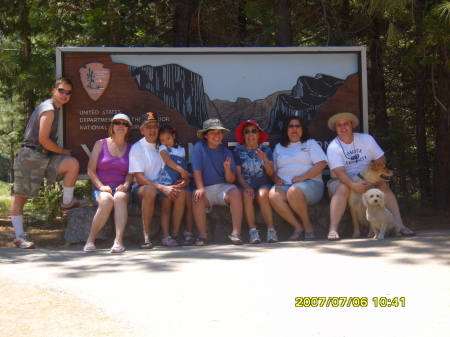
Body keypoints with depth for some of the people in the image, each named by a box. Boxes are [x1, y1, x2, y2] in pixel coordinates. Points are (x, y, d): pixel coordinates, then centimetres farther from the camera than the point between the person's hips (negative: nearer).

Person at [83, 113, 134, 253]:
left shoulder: (130, 148, 16)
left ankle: (119, 241, -45)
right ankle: (90, 240, -26)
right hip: (100, 189, -1)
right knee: (106, 200, -36)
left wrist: (125, 185, -13)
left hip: (121, 189, 1)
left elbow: (131, 173, 8)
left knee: (119, 197, -36)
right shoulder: (100, 144, 11)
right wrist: (101, 186, -11)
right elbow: (91, 170, 4)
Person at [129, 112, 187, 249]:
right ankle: (146, 236, -31)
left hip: (165, 187, 4)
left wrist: (185, 180, -16)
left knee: (181, 192, -27)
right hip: (140, 188, -3)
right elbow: (140, 178, -13)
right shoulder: (137, 148, -2)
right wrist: (162, 188, -26)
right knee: (150, 190, -38)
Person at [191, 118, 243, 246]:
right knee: (197, 196, -33)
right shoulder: (199, 147, 1)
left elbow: (231, 180, 0)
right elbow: (197, 170, -10)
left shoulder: (226, 152, 5)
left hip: (224, 187, 1)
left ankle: (236, 233, -31)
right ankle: (202, 235, -26)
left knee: (236, 192, -30)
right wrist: (200, 188, -26)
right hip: (206, 189, -1)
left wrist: (227, 169, -22)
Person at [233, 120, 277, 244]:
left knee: (263, 194, -34)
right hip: (245, 184, 0)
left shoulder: (266, 150, 12)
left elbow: (271, 173, 0)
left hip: (263, 184, 0)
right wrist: (246, 187, -18)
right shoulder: (238, 151, 12)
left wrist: (265, 160, -20)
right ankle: (253, 231, -35)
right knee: (247, 196, -34)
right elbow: (238, 174, 1)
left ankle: (271, 230, -35)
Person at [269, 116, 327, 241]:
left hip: (310, 183, -3)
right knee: (273, 194, -33)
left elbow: (321, 163, -1)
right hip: (285, 185, 3)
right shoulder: (279, 147, 25)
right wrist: (276, 179, -4)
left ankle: (308, 226, -20)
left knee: (294, 191, -39)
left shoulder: (310, 143, 15)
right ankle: (298, 227, -25)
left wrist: (302, 177, -12)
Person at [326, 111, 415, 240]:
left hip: (367, 180, 3)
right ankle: (333, 229, -42)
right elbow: (340, 172, -22)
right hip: (343, 181, -3)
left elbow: (381, 159, 2)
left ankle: (399, 225, -28)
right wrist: (354, 185, -39)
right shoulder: (333, 147, -9)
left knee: (383, 185, -24)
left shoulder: (366, 139, 3)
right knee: (343, 189, -36)